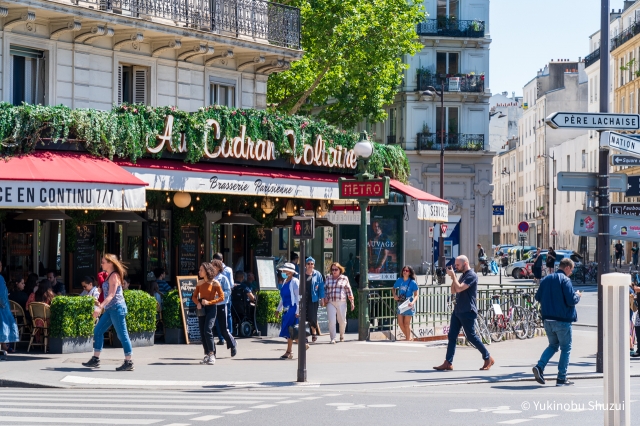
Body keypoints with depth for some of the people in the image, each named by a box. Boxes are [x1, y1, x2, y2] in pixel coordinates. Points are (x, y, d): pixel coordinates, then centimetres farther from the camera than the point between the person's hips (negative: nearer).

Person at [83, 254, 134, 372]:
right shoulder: (109, 276, 15)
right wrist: (101, 304, 26)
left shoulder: (114, 276, -13)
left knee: (122, 335, -6)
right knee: (98, 331, 9)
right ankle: (95, 359, 13)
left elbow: (111, 295, -22)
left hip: (117, 308, -10)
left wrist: (100, 307, -31)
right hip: (110, 309, 10)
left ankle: (128, 363, -2)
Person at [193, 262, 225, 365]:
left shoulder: (215, 283, -6)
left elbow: (222, 297, -7)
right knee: (202, 333, 5)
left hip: (211, 308, -6)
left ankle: (212, 355, -13)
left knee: (207, 331, -18)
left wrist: (209, 302, -16)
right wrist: (198, 303, -7)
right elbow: (194, 296, 15)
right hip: (201, 309, 6)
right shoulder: (200, 283, 10)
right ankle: (207, 354, 15)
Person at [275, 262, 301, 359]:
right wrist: (279, 309, 23)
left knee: (289, 330, -9)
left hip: (292, 309, -8)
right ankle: (290, 352, 13)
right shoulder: (285, 282, 15)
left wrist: (297, 311, -17)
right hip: (286, 309, 8)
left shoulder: (294, 282, -10)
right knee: (289, 330, 8)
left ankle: (289, 352, -5)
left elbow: (298, 297, -13)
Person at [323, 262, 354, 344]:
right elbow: (325, 289, 16)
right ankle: (333, 338, -7)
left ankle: (342, 335, 31)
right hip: (330, 303, 0)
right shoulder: (328, 278, 10)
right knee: (331, 321, -11)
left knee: (342, 321, 6)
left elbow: (349, 291, 8)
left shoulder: (344, 278, 6)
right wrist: (325, 299, 2)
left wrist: (352, 302, 6)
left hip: (341, 303, 0)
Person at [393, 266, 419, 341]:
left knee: (406, 323, -1)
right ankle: (409, 337, 24)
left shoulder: (413, 283, -11)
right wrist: (394, 295, -4)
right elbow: (393, 289, 17)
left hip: (408, 305, -5)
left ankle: (408, 339, 11)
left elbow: (416, 295, -9)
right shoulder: (399, 280, 2)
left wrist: (412, 302, -26)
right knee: (400, 322, 6)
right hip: (400, 304, 5)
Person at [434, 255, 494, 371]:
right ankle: (448, 363, 1)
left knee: (471, 336, -4)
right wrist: (453, 277, 5)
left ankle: (488, 358, 8)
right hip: (458, 311, 9)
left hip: (467, 312, -9)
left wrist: (453, 275, -14)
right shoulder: (463, 275, 16)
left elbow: (459, 288, -24)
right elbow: (453, 291, 17)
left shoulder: (471, 275, -14)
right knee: (452, 336, 3)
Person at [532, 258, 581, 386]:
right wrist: (577, 295, 2)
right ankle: (562, 378, 7)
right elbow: (571, 300, -18)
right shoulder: (565, 280, -13)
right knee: (565, 348, 6)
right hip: (562, 320, -6)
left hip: (547, 319, 6)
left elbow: (538, 297, 15)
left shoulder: (546, 279, 8)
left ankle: (539, 366, -3)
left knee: (553, 345, 19)